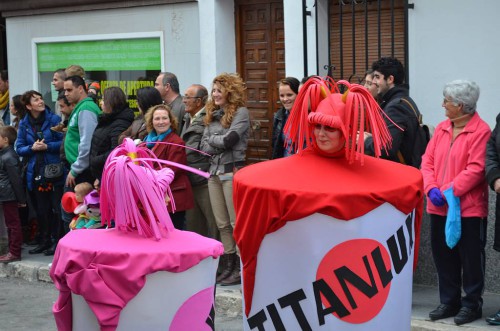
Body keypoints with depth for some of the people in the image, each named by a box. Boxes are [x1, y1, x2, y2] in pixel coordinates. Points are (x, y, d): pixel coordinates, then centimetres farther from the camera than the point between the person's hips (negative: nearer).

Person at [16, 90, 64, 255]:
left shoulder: (54, 119, -4)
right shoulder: (24, 124, 7)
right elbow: (19, 148, 6)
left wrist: (47, 146, -17)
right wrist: (32, 148, -11)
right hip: (35, 173, 4)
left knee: (57, 208, -1)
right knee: (41, 210, 11)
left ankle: (59, 241, 10)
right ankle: (45, 241, 23)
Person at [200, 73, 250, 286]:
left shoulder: (241, 112, -6)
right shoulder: (212, 114, 15)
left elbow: (229, 140, -17)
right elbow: (205, 146, 8)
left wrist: (211, 138, 0)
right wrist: (220, 144, -9)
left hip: (232, 171, -7)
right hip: (214, 171, 7)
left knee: (237, 223, -5)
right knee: (222, 224, 11)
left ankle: (242, 268, 0)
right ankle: (229, 266, 18)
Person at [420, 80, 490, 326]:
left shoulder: (480, 131, -12)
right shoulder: (441, 128, 10)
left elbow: (475, 169, -19)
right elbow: (428, 160, 6)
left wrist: (448, 191, -19)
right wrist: (431, 189, -9)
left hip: (468, 208, -7)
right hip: (439, 207, 7)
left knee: (470, 257, 5)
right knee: (443, 255, 13)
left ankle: (472, 304, 17)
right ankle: (449, 302, 25)